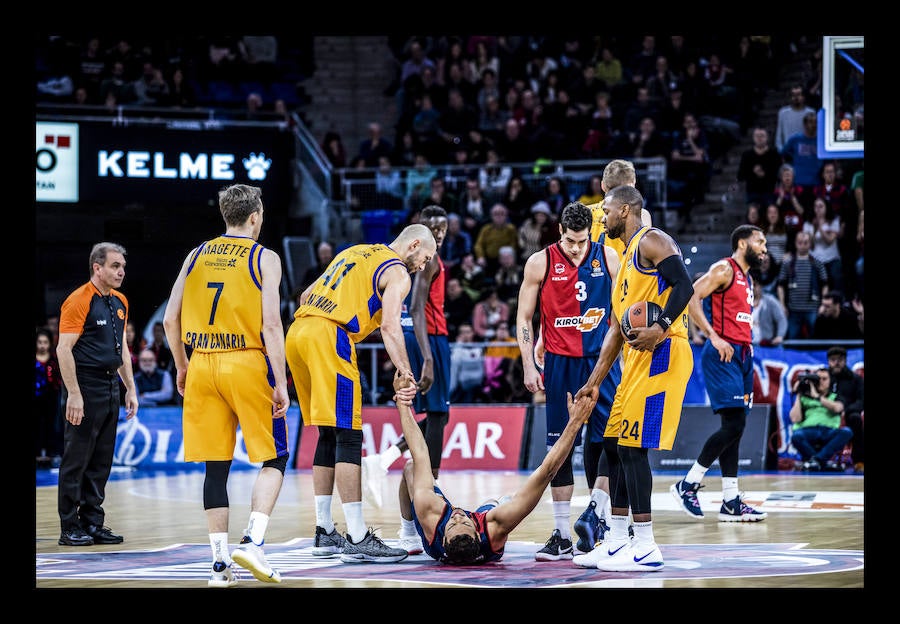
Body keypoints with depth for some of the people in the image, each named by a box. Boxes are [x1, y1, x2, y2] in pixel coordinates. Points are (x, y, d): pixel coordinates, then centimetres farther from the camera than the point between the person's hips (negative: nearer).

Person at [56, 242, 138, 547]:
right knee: (77, 459, -3)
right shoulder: (79, 301, -11)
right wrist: (74, 394, -20)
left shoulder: (120, 302, 14)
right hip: (86, 387, -8)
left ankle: (93, 523, 16)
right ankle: (70, 528, 1)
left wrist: (130, 388, 17)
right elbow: (64, 349, -15)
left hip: (111, 385, 8)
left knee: (101, 461, 10)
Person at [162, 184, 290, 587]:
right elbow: (271, 323, -11)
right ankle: (252, 540, -12)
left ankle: (220, 561, 4)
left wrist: (182, 368, 22)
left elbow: (170, 320, 9)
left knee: (216, 466, 8)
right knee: (274, 458, 6)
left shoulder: (197, 255, 11)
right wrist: (280, 383, -10)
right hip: (248, 364, -4)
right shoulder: (264, 258, -1)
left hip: (202, 365, 4)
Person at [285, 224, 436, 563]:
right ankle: (358, 539, -11)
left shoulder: (356, 252, 28)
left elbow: (307, 295, 29)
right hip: (329, 337, -8)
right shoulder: (397, 273, 3)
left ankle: (325, 533, 18)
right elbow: (390, 326, -13)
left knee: (329, 436, 16)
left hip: (297, 331, 9)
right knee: (348, 436, -8)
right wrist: (407, 376, -20)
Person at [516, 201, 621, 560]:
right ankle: (562, 535, 6)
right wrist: (529, 367, -4)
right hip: (559, 362, -1)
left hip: (600, 358, 1)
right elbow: (524, 318, 2)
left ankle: (596, 512, 7)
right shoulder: (540, 262, -2)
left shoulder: (608, 257, 2)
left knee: (607, 439, -7)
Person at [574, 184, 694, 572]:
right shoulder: (626, 259, 24)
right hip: (637, 359, 10)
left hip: (660, 352, -10)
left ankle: (645, 548, -11)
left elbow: (684, 286, -19)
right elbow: (617, 328, 24)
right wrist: (595, 381, 21)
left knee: (633, 445, -12)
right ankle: (617, 543, 17)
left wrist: (660, 327, -30)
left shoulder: (651, 241, -6)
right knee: (614, 443, 12)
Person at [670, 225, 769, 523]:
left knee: (735, 427, 7)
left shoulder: (747, 279, 21)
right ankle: (688, 484, -7)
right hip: (722, 355, -9)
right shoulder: (723, 269, -7)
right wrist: (714, 337, -21)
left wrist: (747, 344, 15)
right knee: (733, 424, -15)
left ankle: (731, 502, 7)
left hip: (741, 355, 9)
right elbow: (691, 297, -18)